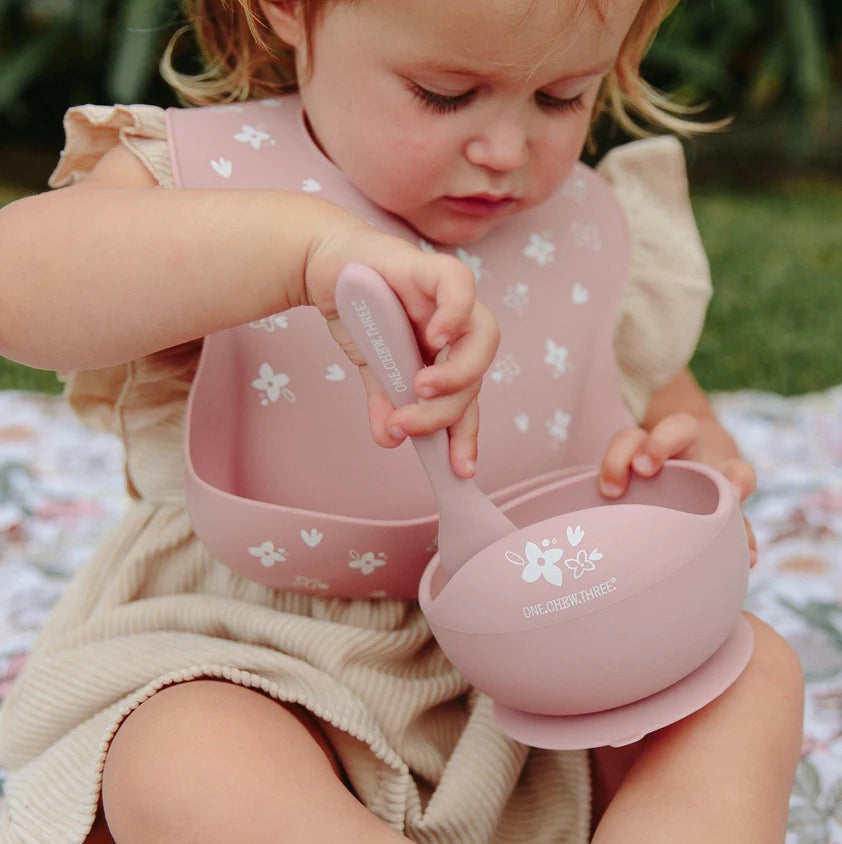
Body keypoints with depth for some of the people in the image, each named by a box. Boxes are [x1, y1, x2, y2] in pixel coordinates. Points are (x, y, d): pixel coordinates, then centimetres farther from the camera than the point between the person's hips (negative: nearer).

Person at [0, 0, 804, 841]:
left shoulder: (602, 241, 2)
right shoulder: (207, 178, -10)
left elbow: (676, 412, 17)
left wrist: (692, 465, -10)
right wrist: (306, 242, -43)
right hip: (253, 664, -3)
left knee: (752, 668, -15)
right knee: (184, 770, -34)